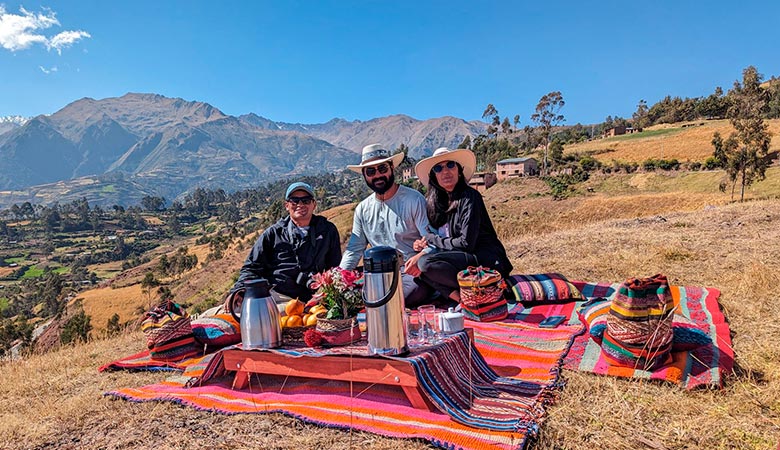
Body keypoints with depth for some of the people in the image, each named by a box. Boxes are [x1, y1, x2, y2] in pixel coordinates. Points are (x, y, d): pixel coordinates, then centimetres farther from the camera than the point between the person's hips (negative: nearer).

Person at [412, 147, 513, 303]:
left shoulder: (469, 197, -11)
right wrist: (422, 244, -7)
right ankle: (457, 295, -18)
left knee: (426, 263, -25)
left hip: (487, 262, -8)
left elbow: (466, 243, -17)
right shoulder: (435, 201, 10)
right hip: (463, 258, 8)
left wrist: (431, 239, -8)